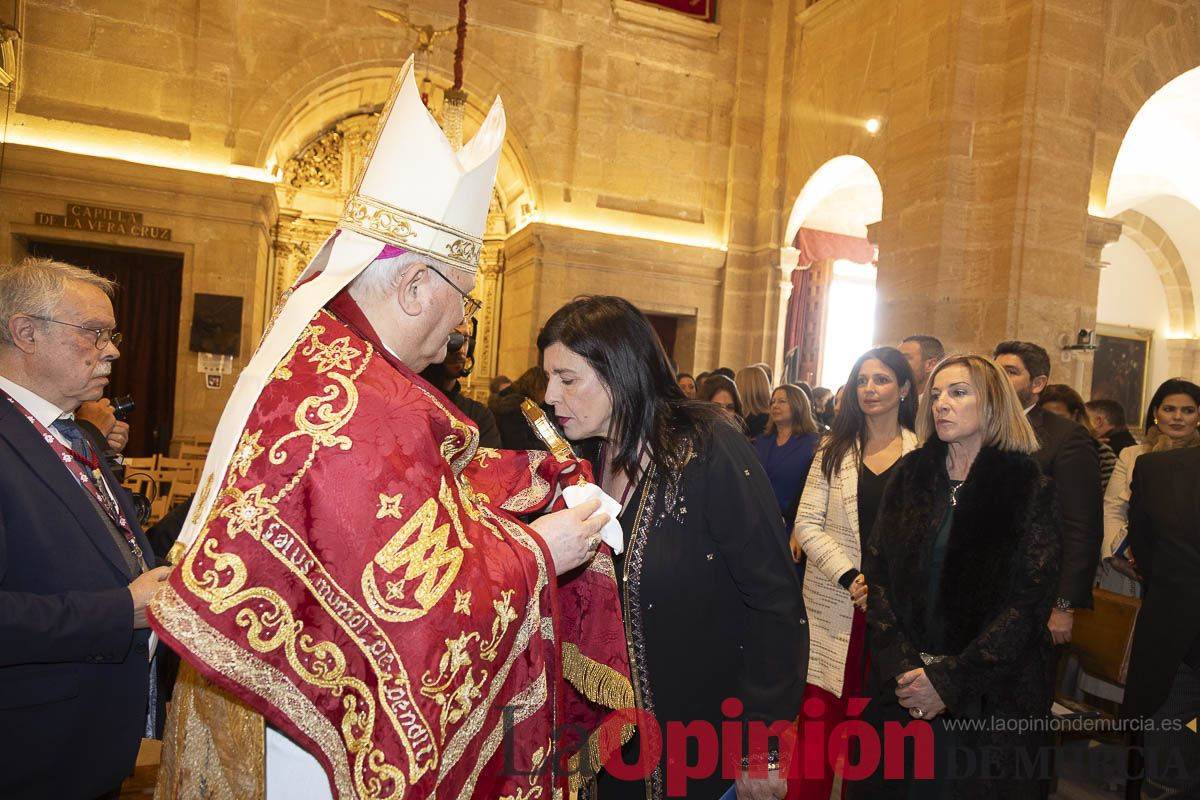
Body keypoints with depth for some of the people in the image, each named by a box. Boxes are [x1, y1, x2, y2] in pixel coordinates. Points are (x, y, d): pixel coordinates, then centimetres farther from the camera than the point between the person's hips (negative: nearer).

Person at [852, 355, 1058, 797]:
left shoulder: (1028, 488, -6)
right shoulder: (911, 475, 2)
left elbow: (1030, 600, -11)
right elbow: (878, 570, -1)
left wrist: (951, 680, -15)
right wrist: (899, 667, -11)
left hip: (990, 694, -3)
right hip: (903, 686, 3)